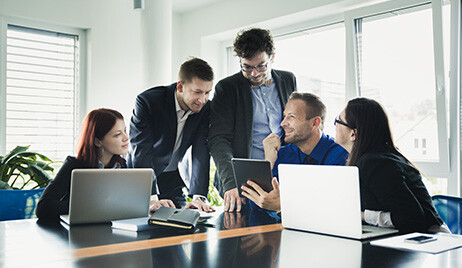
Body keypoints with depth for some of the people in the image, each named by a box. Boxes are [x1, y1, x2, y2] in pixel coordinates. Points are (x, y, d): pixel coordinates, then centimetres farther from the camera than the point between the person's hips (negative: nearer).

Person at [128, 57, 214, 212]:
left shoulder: (205, 108, -11)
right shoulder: (147, 101, -23)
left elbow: (201, 152, -16)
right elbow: (141, 151, -28)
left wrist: (198, 196, -28)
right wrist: (151, 198, -38)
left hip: (171, 182, 3)